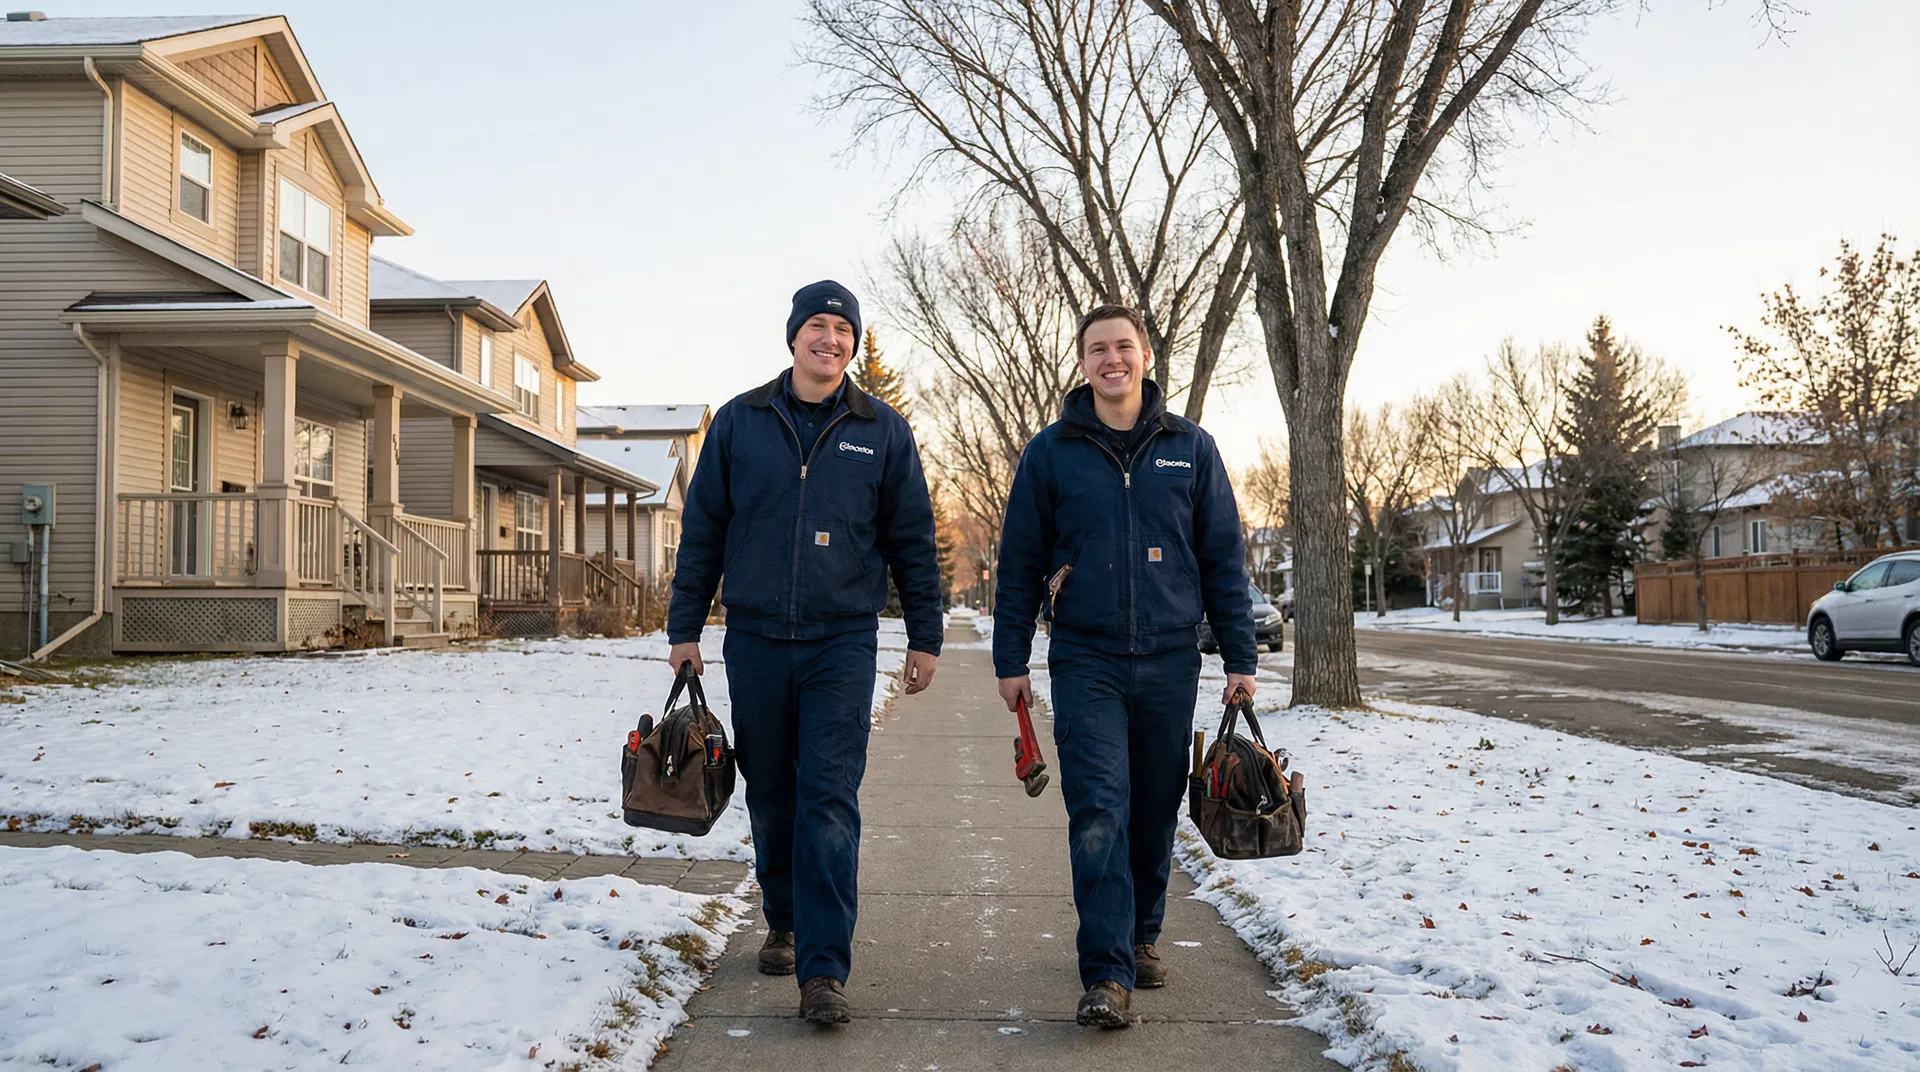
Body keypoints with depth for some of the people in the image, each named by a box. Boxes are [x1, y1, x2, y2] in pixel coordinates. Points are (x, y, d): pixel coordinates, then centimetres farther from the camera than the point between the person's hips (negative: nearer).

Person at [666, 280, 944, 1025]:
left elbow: (912, 541, 7)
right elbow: (702, 532, 8)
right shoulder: (739, 422, 5)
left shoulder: (883, 431, 3)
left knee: (829, 802, -8)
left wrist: (924, 636, 6)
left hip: (842, 643, -2)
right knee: (770, 797, 12)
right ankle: (784, 926, 32)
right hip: (754, 641, 2)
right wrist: (684, 628, 6)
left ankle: (824, 969, -6)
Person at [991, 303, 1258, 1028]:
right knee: (1099, 813, -10)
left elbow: (1223, 559, 7)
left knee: (1156, 812, 12)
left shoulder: (1191, 448, 6)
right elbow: (1020, 561, 6)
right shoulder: (1051, 452, 3)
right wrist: (1010, 660, 3)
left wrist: (1239, 657, 2)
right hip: (1086, 663, -2)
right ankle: (1107, 974, -7)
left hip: (1170, 661, 2)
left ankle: (1142, 937, 31)